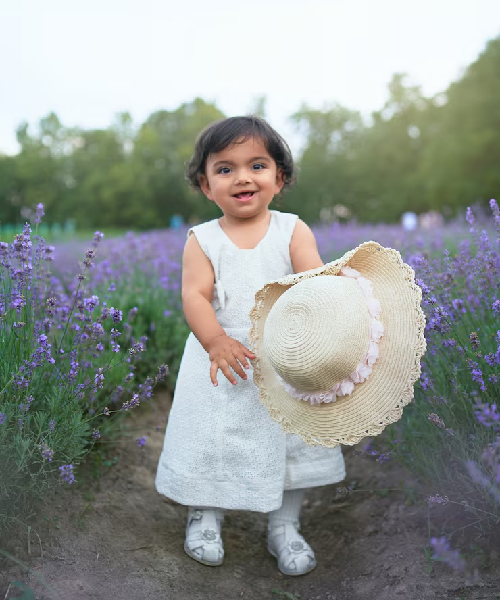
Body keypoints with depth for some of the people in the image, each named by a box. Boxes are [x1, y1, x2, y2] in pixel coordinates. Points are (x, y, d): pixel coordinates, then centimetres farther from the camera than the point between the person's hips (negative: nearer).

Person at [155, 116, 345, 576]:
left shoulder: (292, 230, -2)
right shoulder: (202, 239, -3)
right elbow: (194, 295, -12)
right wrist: (216, 341, -29)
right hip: (221, 364, 0)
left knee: (292, 442, 10)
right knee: (209, 441, 9)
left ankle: (284, 527, 32)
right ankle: (204, 518, 36)